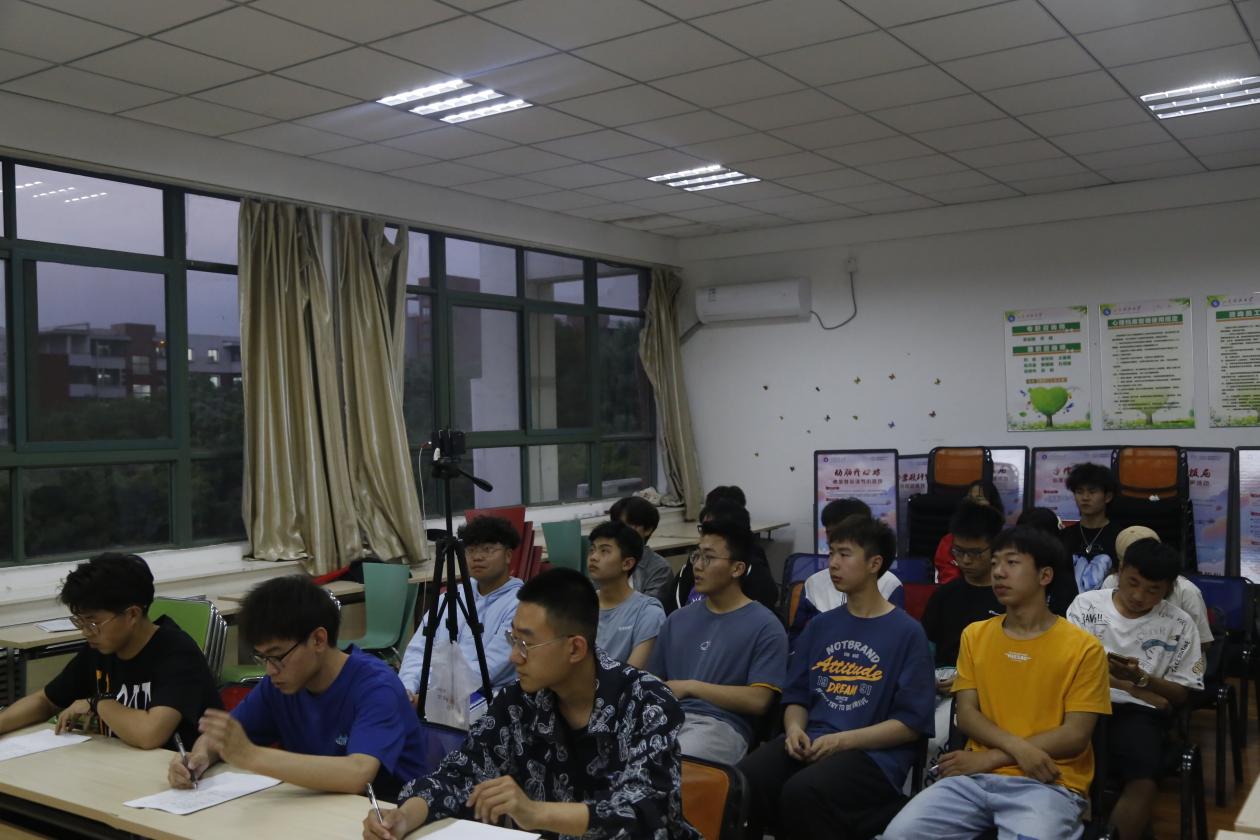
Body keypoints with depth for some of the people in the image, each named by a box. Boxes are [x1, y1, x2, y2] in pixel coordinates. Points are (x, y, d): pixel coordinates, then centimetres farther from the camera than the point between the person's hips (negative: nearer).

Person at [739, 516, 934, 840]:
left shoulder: (907, 633, 2)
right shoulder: (820, 626, 19)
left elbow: (910, 722, -3)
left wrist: (841, 741, -13)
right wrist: (795, 728, -3)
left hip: (872, 754, -4)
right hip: (810, 743, 4)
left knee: (802, 792, -36)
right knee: (742, 781, -28)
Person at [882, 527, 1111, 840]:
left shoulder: (1083, 647, -1)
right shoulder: (975, 635, 12)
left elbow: (1075, 735, -6)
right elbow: (966, 715, 6)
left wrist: (991, 758, -9)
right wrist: (1018, 748, -13)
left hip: (1048, 783, -3)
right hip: (976, 778, 3)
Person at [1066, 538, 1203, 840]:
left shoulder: (1179, 625, 6)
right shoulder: (1086, 604, 6)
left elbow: (1181, 695, 8)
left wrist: (1140, 679, -13)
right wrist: (1130, 687, -7)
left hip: (1138, 711, 0)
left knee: (1143, 779, -29)